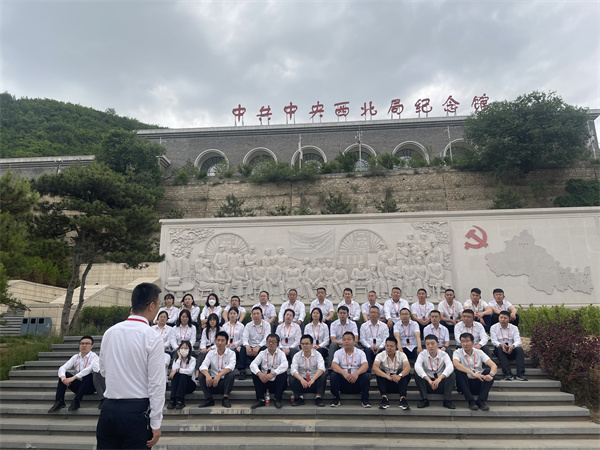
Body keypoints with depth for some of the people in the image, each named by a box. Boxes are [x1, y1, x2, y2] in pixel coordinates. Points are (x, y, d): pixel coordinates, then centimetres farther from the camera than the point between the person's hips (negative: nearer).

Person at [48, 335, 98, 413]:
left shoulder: (94, 357, -9)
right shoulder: (76, 357, 7)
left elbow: (89, 369, -29)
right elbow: (62, 368, -6)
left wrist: (73, 378, -37)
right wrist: (63, 377, -29)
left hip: (90, 387, -5)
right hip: (78, 386, 5)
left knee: (89, 374, -34)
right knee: (64, 374, -12)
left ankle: (76, 401, -32)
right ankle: (59, 402, -20)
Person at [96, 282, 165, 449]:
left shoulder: (110, 332, 3)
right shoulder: (152, 337, -13)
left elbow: (103, 371, 16)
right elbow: (156, 383, -13)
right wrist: (156, 424, -7)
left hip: (108, 409, 5)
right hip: (137, 410, -5)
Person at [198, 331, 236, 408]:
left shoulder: (231, 353, -2)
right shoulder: (211, 353, 5)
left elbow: (231, 366, -21)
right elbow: (203, 366, -10)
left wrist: (219, 375, -36)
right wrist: (207, 375, -33)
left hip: (225, 382, -2)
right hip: (212, 381, 2)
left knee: (231, 374, -30)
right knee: (201, 375, -21)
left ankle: (225, 398, -18)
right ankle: (209, 399, -14)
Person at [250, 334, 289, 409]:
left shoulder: (281, 353, -2)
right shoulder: (262, 353, 4)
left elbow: (284, 365, -24)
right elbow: (252, 364, -12)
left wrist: (272, 374, -37)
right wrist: (259, 373, -34)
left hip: (277, 383, -2)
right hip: (264, 382, 2)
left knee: (284, 372, -28)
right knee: (255, 372, -18)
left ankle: (278, 400, -17)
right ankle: (260, 399, -14)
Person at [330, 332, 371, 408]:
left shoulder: (360, 352, 4)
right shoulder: (338, 353, 5)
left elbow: (365, 365, -14)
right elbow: (333, 365, -13)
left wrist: (357, 373, -36)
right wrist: (344, 373, -34)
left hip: (356, 381, 0)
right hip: (343, 382, 1)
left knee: (366, 376, -29)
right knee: (333, 375, -27)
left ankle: (365, 400, -13)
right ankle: (336, 399, -11)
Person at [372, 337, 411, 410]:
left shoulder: (401, 355, -5)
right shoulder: (380, 355, -7)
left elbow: (408, 367, -24)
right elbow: (374, 368, -27)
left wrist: (399, 375, -45)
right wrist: (387, 376, -43)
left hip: (398, 383, 0)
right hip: (386, 384, 0)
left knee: (405, 373, -27)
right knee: (379, 372, -27)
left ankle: (403, 399, -35)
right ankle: (384, 398, -33)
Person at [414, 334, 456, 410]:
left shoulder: (443, 354, -6)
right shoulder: (423, 354, -7)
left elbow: (450, 366, -27)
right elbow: (417, 366, -28)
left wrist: (439, 378, -45)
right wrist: (429, 380, -43)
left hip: (441, 384, 0)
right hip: (427, 384, 0)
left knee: (452, 374, -25)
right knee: (417, 373, -25)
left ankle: (447, 400, -20)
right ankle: (424, 400, -20)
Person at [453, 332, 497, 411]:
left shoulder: (479, 353, 3)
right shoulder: (457, 352, -4)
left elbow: (494, 365, -11)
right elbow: (456, 364, -27)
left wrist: (491, 375, -34)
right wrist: (473, 373, -39)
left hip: (479, 384, 2)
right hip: (465, 384, -2)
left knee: (489, 371, -21)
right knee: (458, 370, -29)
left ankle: (481, 401, -23)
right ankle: (471, 401, -28)